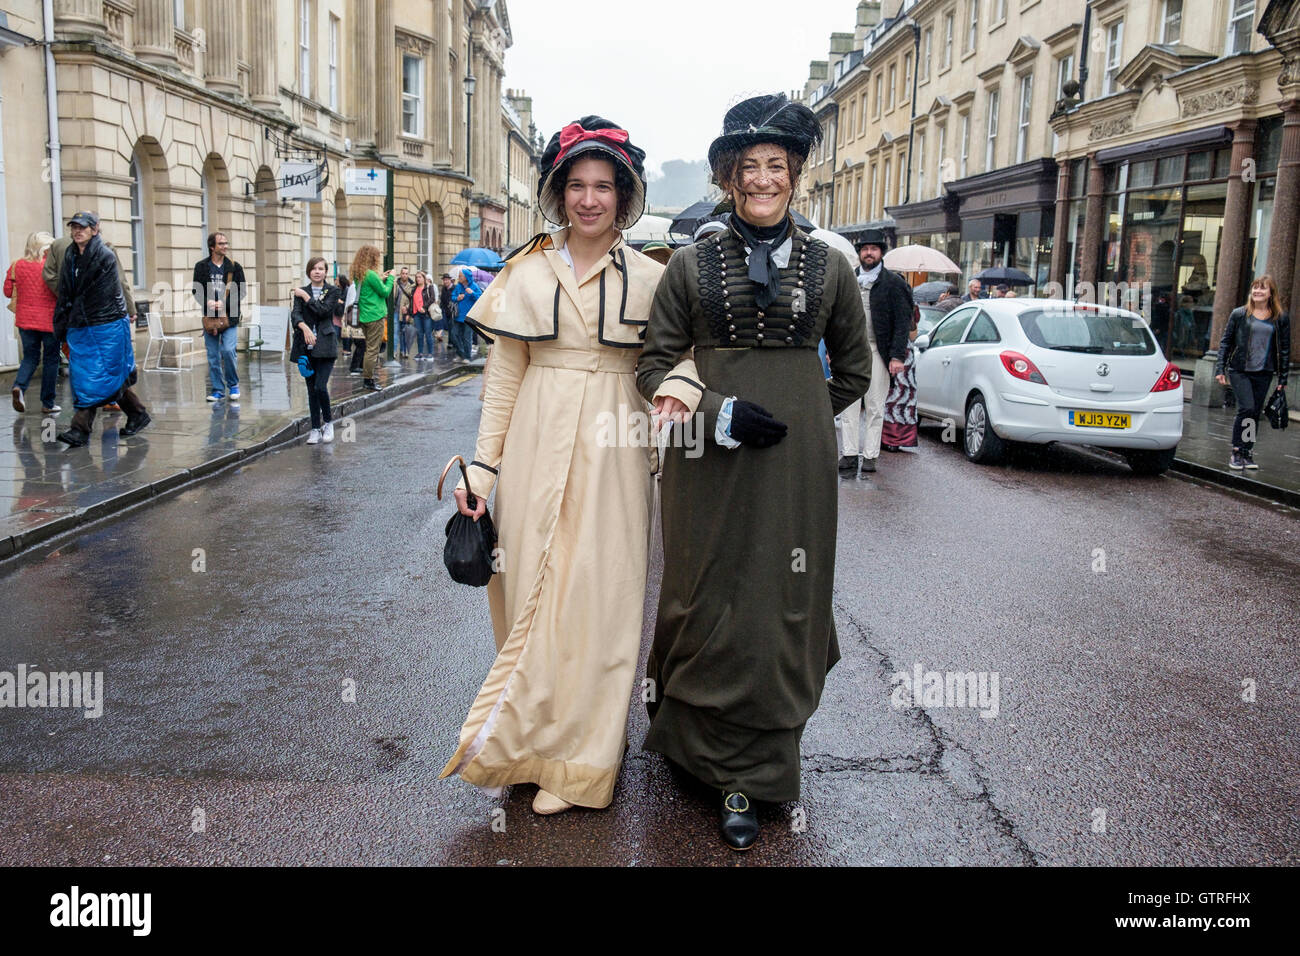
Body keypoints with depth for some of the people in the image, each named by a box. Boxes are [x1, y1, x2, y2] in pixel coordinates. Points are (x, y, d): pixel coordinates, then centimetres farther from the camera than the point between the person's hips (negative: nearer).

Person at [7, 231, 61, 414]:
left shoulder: (17, 265, 1)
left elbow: (8, 291, 6)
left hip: (25, 319, 4)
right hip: (49, 320, -4)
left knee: (30, 357, 16)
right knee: (50, 359, 7)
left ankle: (19, 386, -13)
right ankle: (47, 404, 10)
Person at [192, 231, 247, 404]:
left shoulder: (234, 267, 4)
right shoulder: (201, 266, 5)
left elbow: (240, 292, 1)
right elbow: (196, 290, 5)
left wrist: (224, 303, -13)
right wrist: (207, 302, -14)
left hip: (230, 317, -1)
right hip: (209, 317, 1)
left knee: (228, 350, -13)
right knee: (213, 356, 4)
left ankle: (233, 385, 8)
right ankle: (217, 389, 15)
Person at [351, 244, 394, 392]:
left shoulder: (358, 274, 10)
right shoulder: (371, 274, -17)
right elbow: (385, 292, -9)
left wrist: (381, 279, 15)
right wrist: (390, 278, 4)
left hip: (364, 316, 9)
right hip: (375, 316, -9)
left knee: (370, 348, 18)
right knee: (373, 349, -2)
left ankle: (367, 377, 20)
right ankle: (368, 379, 1)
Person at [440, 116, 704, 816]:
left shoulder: (650, 279, 4)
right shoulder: (525, 273, 6)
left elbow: (680, 350, 3)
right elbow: (504, 377, 6)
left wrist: (680, 385, -22)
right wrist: (483, 468, 1)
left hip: (613, 451, -1)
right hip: (536, 449, 1)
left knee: (597, 600, 1)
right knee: (532, 593, 5)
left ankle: (575, 762, 14)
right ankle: (528, 738, 24)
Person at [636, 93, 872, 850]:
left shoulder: (829, 267, 6)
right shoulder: (692, 266, 4)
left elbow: (854, 368, 16)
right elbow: (656, 366, 3)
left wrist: (801, 414, 7)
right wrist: (719, 412, -12)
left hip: (798, 461, 1)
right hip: (710, 461, 0)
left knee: (781, 604, 3)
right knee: (708, 600, 5)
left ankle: (748, 775, 17)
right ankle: (699, 738, 28)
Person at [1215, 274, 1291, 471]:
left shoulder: (1281, 318, 6)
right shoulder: (1239, 314, 2)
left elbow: (1285, 349, 9)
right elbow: (1225, 342, 5)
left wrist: (1283, 378, 6)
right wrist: (1220, 368, -1)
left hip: (1263, 374, 2)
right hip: (1240, 371, -2)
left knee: (1256, 413, 6)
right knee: (1247, 408, -14)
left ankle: (1247, 453, 16)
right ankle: (1236, 451, -3)